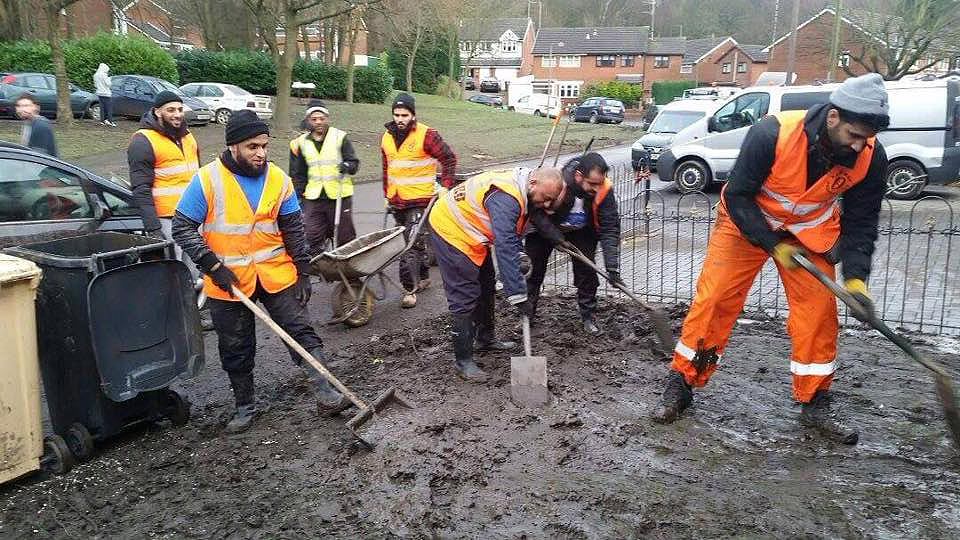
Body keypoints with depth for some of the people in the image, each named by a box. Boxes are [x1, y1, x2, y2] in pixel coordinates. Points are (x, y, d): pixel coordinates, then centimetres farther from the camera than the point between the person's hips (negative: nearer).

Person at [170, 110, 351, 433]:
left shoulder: (278, 179, -1)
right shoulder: (207, 180, -10)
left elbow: (293, 230, 5)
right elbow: (183, 228, -7)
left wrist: (302, 272, 2)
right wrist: (213, 265, -16)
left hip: (277, 276, 2)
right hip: (228, 282, -1)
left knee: (302, 333, -1)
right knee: (236, 350, 11)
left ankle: (326, 396, 5)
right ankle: (245, 406, 28)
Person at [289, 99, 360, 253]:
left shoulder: (340, 137, 0)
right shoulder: (300, 143, 9)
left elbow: (354, 162, -2)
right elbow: (298, 174, 16)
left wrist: (347, 166, -25)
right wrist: (299, 197, 12)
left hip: (339, 196, -2)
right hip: (313, 199, 3)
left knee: (345, 237, 4)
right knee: (313, 238, 1)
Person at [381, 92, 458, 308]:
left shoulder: (426, 134, -9)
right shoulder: (387, 137, 11)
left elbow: (449, 158, -5)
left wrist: (445, 186, -11)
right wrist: (387, 195, 21)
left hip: (419, 200, -6)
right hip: (397, 201, 6)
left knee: (412, 244, -11)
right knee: (414, 242, 17)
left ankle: (410, 289, -7)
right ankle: (423, 276, 32)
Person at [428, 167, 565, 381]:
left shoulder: (520, 188, -3)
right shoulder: (505, 198, -34)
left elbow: (511, 235, 10)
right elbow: (505, 249, -39)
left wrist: (518, 259, -4)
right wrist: (518, 295, -38)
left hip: (471, 231, 10)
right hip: (450, 230, -10)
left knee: (486, 287, 21)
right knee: (465, 298, -10)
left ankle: (485, 339, 38)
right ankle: (463, 360, 0)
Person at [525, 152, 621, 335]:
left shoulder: (604, 190, -30)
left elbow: (610, 229, -26)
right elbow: (536, 213, -27)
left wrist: (612, 267, -32)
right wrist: (558, 239, -31)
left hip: (582, 231, 2)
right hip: (545, 229, -1)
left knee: (586, 271, -3)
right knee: (533, 268, 3)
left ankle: (588, 316, 15)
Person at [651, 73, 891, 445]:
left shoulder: (870, 157, -19)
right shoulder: (771, 134, -33)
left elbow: (861, 222, -8)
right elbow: (737, 197, -23)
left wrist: (855, 278, -20)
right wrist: (774, 246, -26)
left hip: (811, 231, 4)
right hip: (746, 221, -3)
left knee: (819, 310, -2)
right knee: (714, 299, -7)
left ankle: (815, 405, 15)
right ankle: (681, 385, 7)